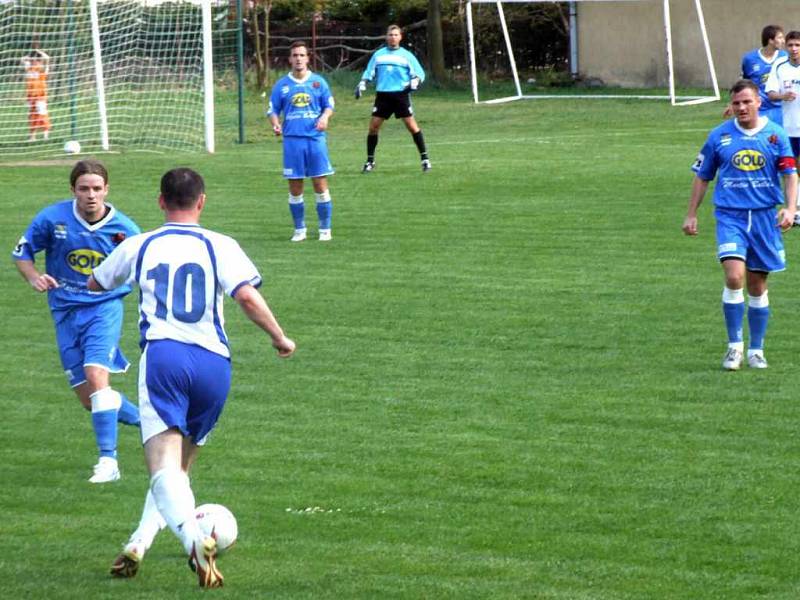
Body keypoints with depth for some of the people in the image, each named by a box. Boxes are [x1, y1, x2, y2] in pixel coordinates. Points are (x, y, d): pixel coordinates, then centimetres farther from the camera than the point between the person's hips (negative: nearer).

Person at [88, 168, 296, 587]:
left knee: (164, 466, -14)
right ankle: (138, 545, 8)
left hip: (162, 356, -1)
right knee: (180, 465, 20)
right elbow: (248, 297, -7)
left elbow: (96, 284, 32)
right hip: (214, 363, 2)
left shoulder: (139, 246, 14)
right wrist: (279, 338, 7)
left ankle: (194, 541, -40)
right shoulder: (220, 247, 8)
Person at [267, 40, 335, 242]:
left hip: (315, 138, -1)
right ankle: (299, 229, 15)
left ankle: (325, 229, 7)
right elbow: (273, 110, 10)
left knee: (320, 186, -2)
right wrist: (275, 124, -11)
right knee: (295, 189, 4)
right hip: (292, 140, 1)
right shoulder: (282, 85, 6)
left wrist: (324, 117, -11)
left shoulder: (318, 82, 5)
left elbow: (329, 106, 11)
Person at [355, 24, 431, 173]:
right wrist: (362, 84, 1)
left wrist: (415, 81, -16)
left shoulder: (406, 55, 5)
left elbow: (420, 73, 4)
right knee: (373, 126, -2)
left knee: (412, 126, -9)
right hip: (382, 95, 2)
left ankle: (425, 159, -2)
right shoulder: (378, 55, 12)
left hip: (401, 94, -2)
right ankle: (370, 161, 10)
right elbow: (369, 72, 17)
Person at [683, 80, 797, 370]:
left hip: (765, 216, 1)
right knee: (734, 277, -19)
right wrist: (691, 214, 10)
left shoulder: (775, 134, 2)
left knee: (757, 286, 9)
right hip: (730, 216, -1)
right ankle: (735, 346, -8)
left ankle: (756, 350, 22)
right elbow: (702, 177, 12)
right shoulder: (719, 136, 3)